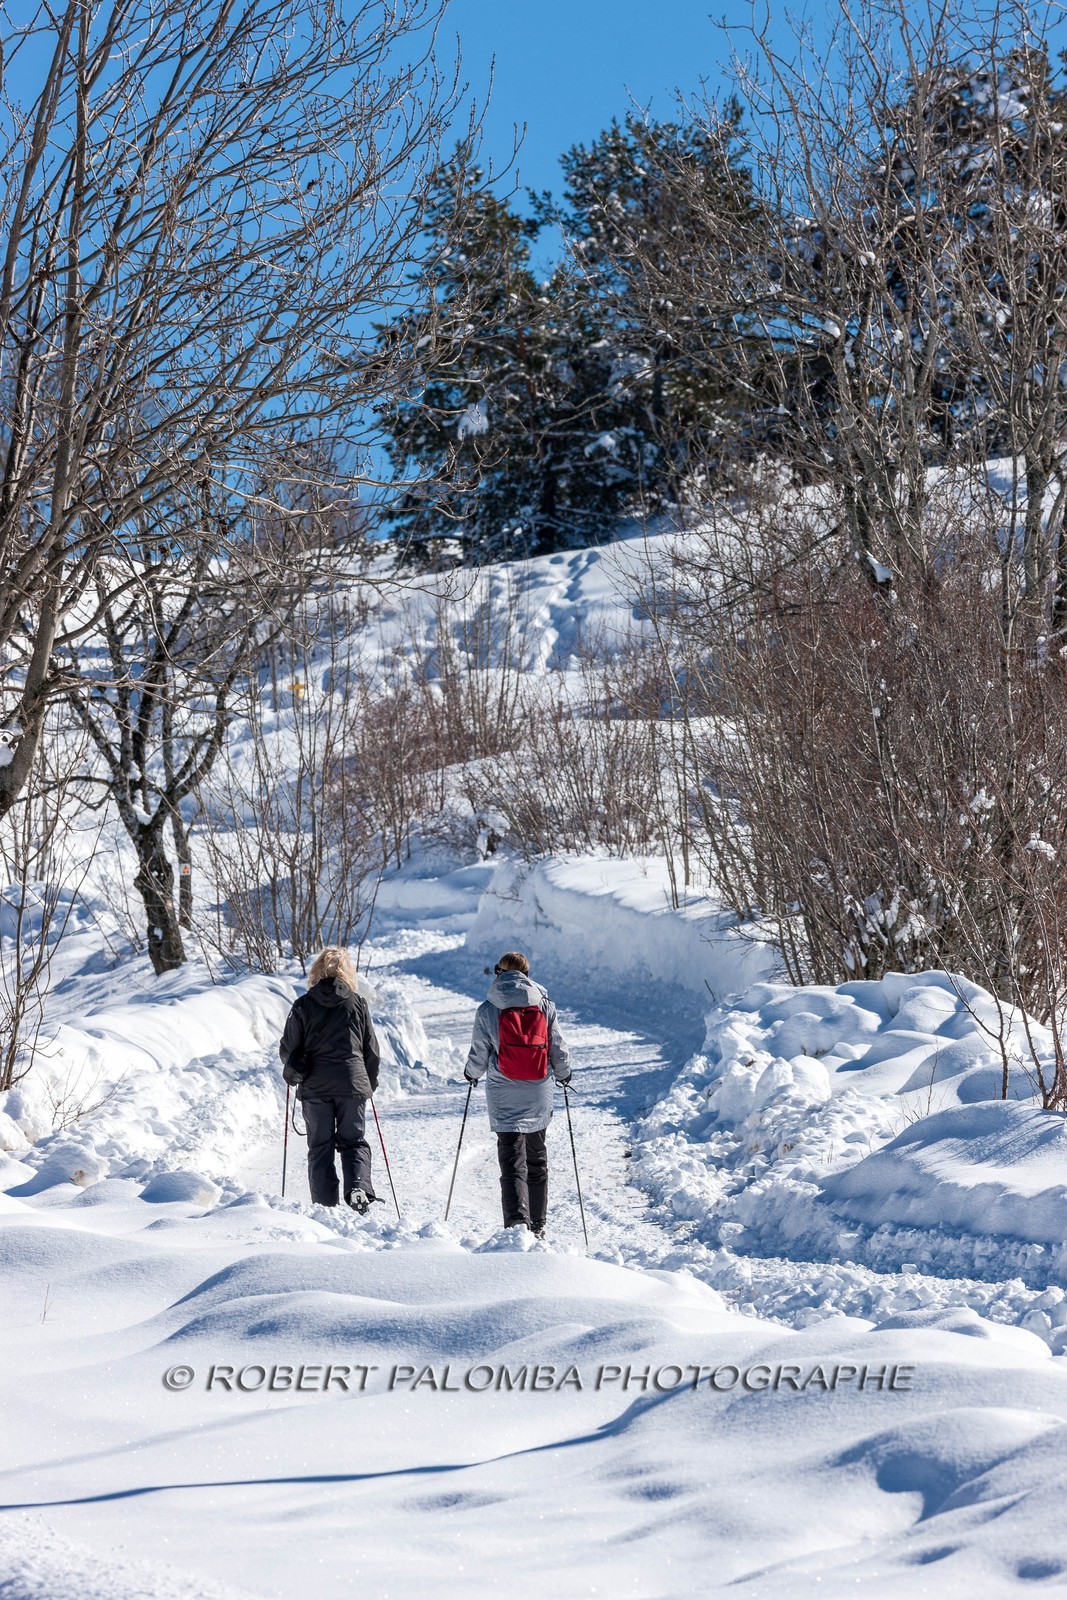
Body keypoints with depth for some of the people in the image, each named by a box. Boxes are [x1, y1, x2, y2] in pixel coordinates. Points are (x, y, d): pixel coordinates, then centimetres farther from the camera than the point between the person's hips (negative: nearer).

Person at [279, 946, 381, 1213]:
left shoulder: (303, 1005, -1)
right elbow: (372, 1050, 8)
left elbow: (288, 1049, 2)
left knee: (320, 1146, 8)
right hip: (352, 1083, 0)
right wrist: (370, 1083, 24)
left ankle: (325, 1206, 2)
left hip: (315, 1087, 0)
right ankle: (359, 1189, -15)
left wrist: (293, 1071, 25)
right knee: (353, 1141, 9)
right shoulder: (358, 1003, 3)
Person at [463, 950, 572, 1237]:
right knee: (537, 1162, 18)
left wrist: (471, 1073, 21)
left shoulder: (487, 1010, -6)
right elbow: (559, 1049, 3)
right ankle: (538, 1226, 26)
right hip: (539, 1096, 3)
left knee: (513, 1163, -5)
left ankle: (517, 1224, -22)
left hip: (504, 1098, -3)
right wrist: (563, 1074, 23)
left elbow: (479, 1055, -1)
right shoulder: (545, 1005, 0)